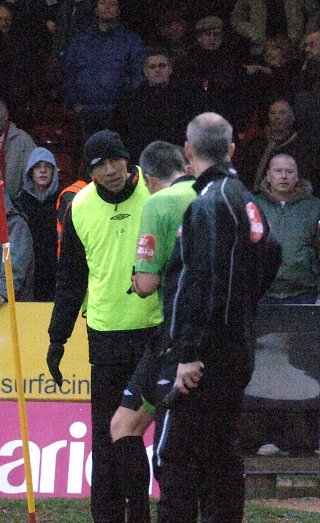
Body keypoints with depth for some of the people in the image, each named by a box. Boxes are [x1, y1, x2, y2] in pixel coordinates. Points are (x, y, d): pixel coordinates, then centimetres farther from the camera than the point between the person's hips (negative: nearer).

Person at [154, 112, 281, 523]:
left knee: (175, 458, -8)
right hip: (238, 354, 9)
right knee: (220, 455, 15)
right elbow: (268, 262, 23)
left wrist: (189, 353, -21)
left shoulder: (206, 203, -15)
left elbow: (201, 284, -22)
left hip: (203, 353, -9)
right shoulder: (246, 200, 12)